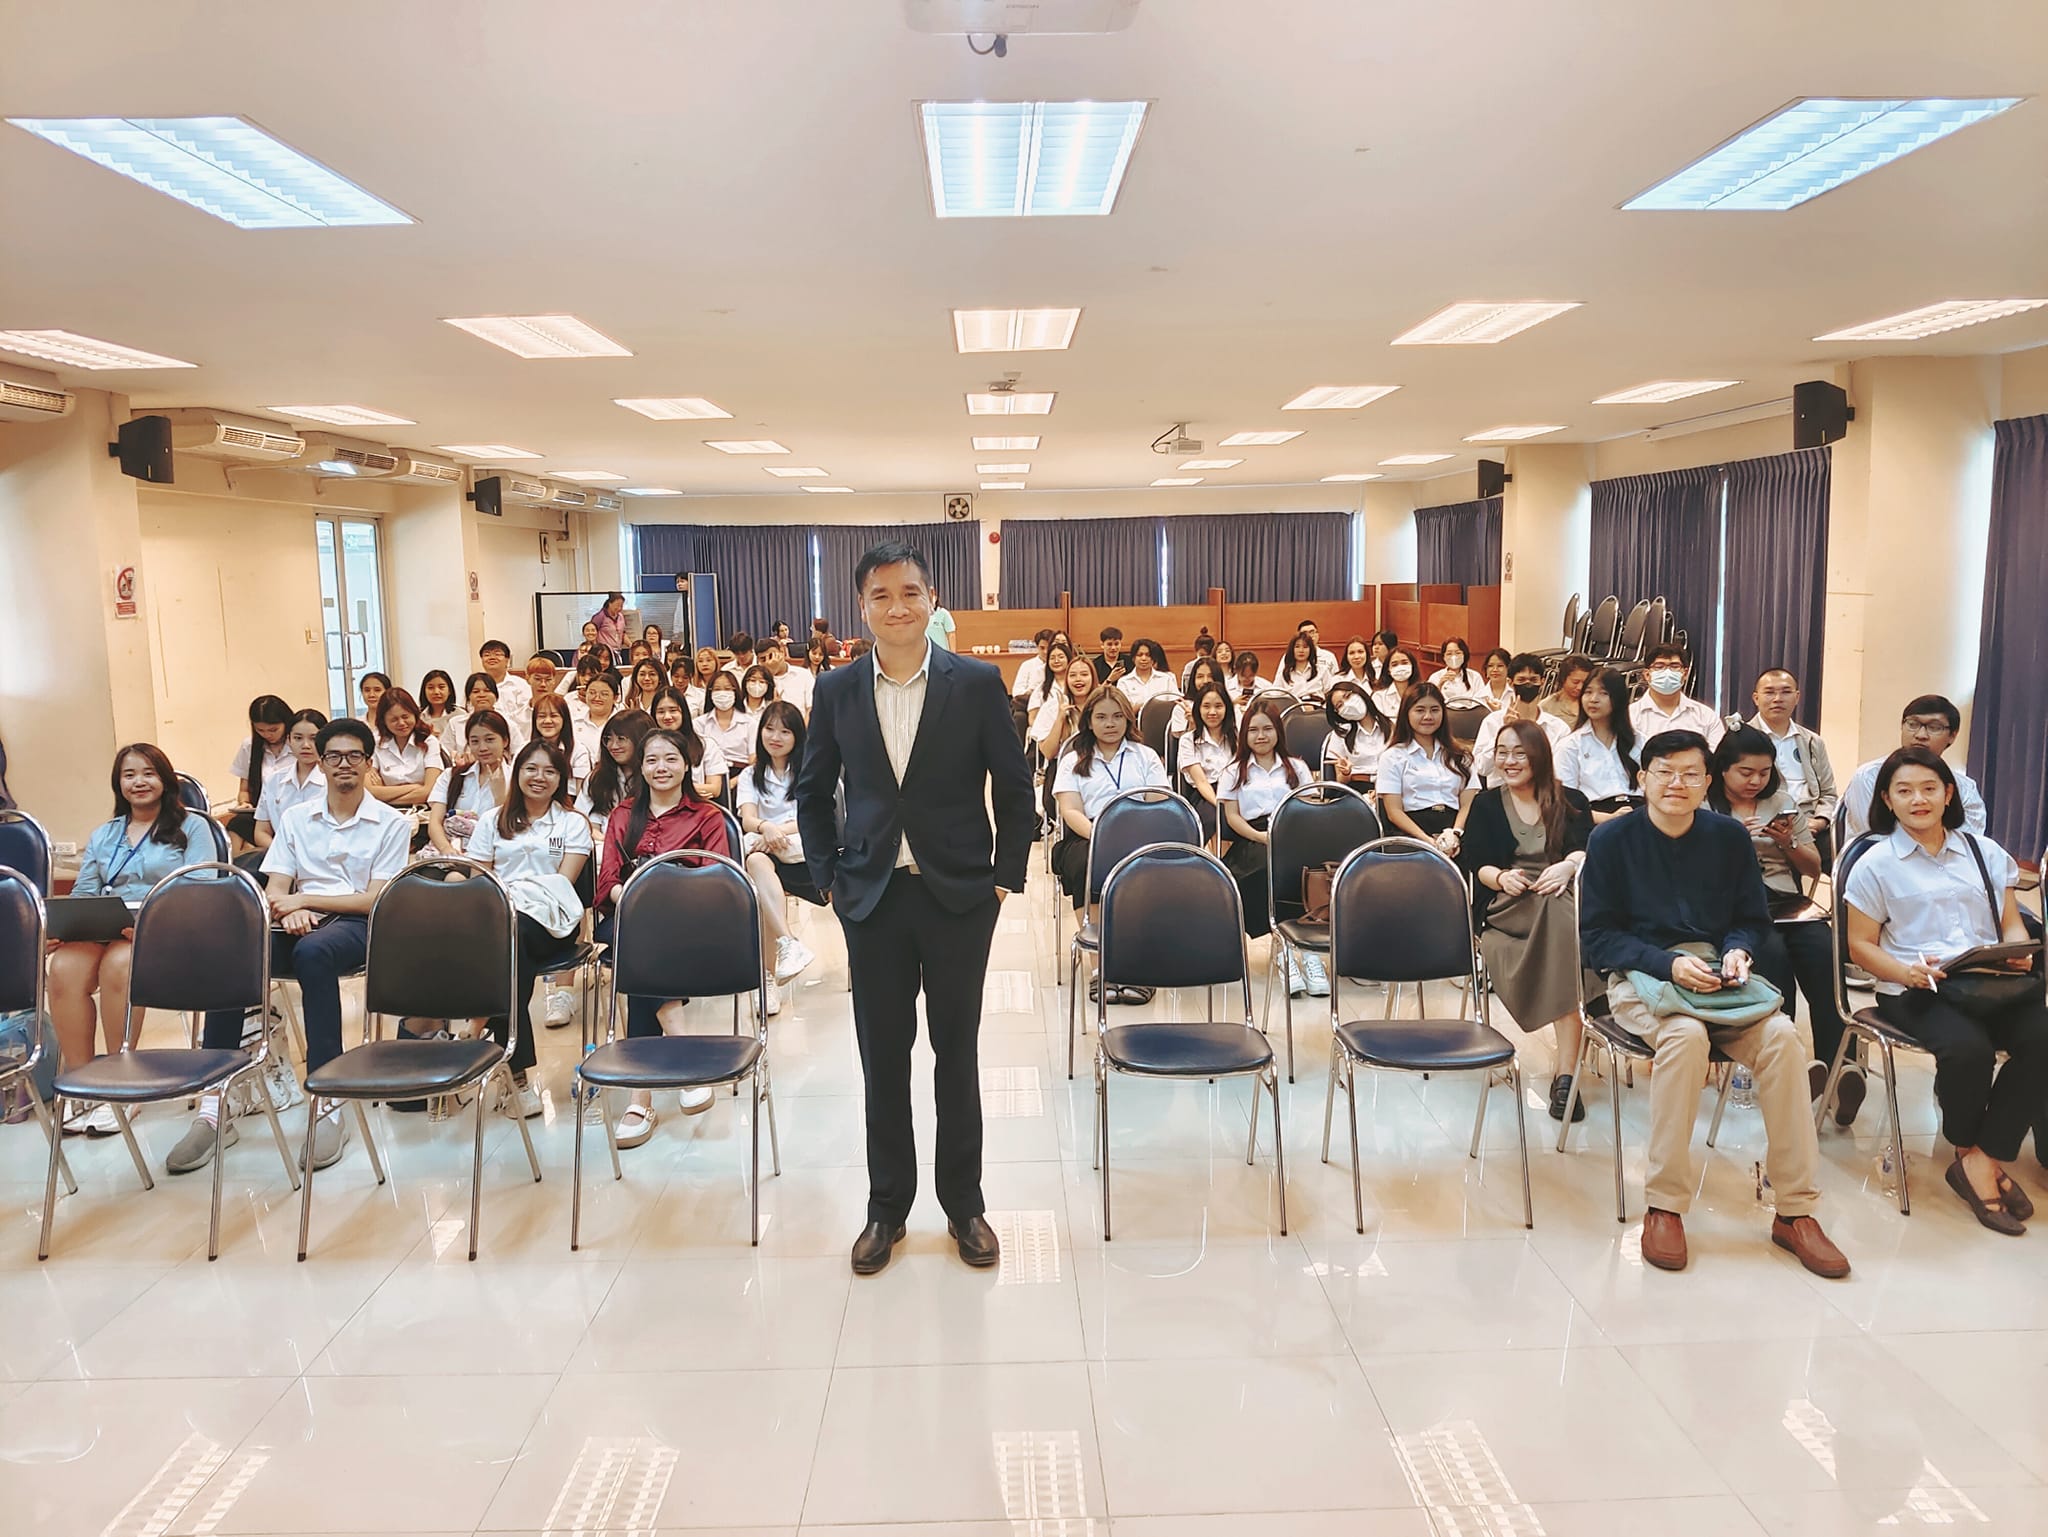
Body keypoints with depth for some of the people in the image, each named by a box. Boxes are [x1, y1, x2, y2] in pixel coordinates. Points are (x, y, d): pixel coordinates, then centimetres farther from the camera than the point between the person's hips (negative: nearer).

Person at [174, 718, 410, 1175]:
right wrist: (290, 910, -14)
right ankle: (212, 1109, -29)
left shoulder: (391, 824, 7)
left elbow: (375, 900, -2)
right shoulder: (295, 819, 18)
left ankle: (326, 1106, -39)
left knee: (312, 951, -39)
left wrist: (305, 900, -7)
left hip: (355, 927, -4)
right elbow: (274, 891, 9)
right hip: (301, 924, 4)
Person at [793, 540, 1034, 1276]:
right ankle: (887, 1203, 26)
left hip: (958, 892, -1)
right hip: (873, 895, 2)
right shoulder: (836, 690, 1)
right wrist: (828, 877, 3)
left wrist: (1007, 878, -2)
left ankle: (963, 1199, 26)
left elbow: (1014, 789, 1)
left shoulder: (978, 683, -5)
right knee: (882, 1054, 10)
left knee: (956, 1048, 10)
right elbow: (812, 792, 10)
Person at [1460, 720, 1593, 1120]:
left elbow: (1585, 849, 0)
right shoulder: (1486, 805, 21)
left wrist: (1569, 866, -24)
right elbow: (1475, 865, 8)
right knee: (1558, 910, -37)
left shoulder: (1571, 802, 19)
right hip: (1505, 908, 0)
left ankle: (1565, 1072, -42)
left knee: (1559, 902, -39)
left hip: (1564, 900, 0)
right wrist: (1502, 877, -14)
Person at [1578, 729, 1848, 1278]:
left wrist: (1738, 951, -7)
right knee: (1686, 1035, -36)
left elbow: (1753, 919, 16)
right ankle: (1665, 1207, -25)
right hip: (1641, 975, -3)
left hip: (1718, 976, 4)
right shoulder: (1611, 839, -1)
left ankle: (1795, 1211, -15)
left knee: (1781, 1037, -26)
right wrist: (1669, 963, -17)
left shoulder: (1729, 836, 9)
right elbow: (1596, 934, -3)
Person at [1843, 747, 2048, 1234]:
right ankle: (1970, 1152, -2)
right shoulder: (1876, 863, 6)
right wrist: (1907, 971, -16)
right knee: (1968, 1048, -33)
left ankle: (1982, 1158, -14)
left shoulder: (1985, 852, 18)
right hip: (1916, 991, -4)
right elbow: (1860, 945, 4)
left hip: (1993, 983, 4)